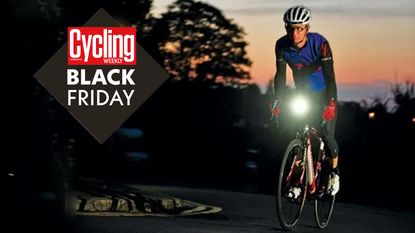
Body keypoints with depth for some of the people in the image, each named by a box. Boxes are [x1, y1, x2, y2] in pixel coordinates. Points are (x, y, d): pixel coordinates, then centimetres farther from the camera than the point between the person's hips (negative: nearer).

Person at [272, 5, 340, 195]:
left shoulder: (319, 43, -28)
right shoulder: (282, 45, -18)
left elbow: (330, 76, -30)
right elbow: (280, 75, -10)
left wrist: (330, 103, -40)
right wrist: (278, 101, -21)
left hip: (324, 94, -3)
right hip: (303, 94, 3)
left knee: (327, 136, -12)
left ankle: (334, 173, 12)